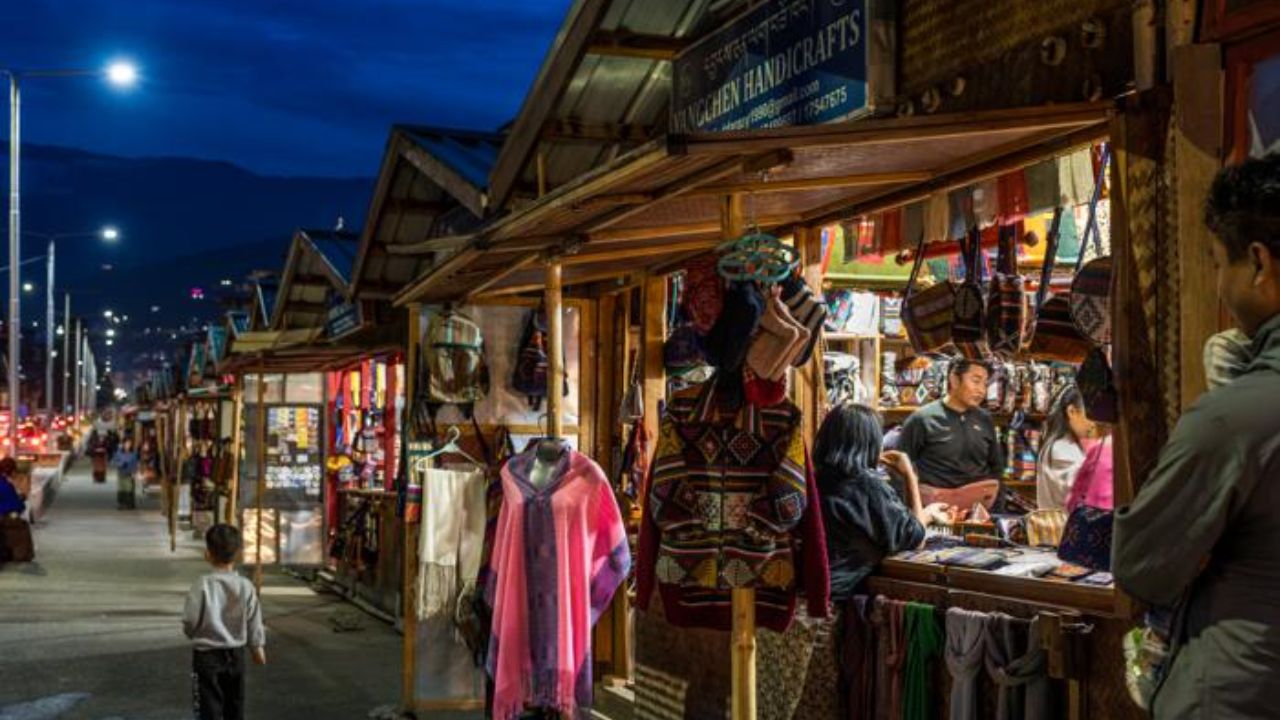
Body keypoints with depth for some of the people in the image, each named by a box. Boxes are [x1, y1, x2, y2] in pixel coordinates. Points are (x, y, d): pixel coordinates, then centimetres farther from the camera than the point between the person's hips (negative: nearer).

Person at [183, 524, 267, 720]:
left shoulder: (202, 585, -17)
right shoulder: (246, 586, -7)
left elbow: (189, 621, -14)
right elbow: (254, 622, 0)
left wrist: (193, 633, 9)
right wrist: (258, 647, 14)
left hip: (207, 654, -3)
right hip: (236, 653, 4)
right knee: (234, 704, 17)